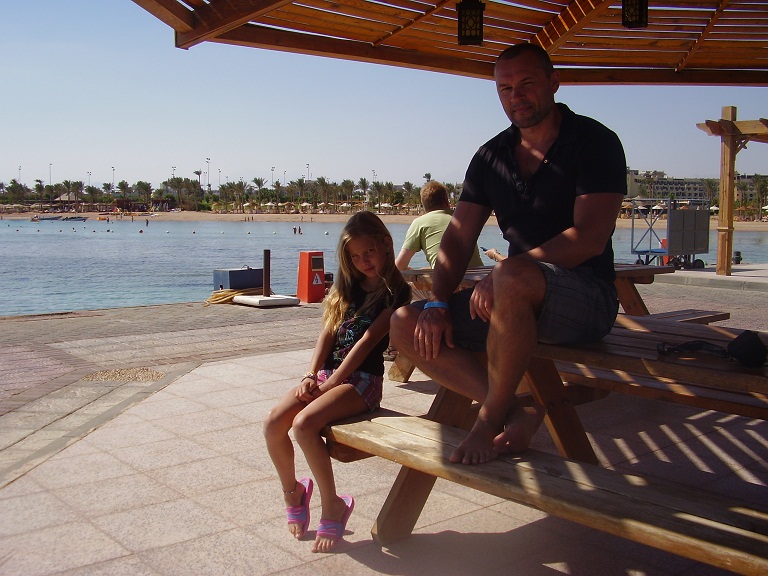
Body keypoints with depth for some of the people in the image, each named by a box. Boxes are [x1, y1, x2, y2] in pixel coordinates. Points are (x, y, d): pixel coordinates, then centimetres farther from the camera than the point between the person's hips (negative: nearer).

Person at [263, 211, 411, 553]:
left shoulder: (396, 292, -4)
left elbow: (367, 341, -11)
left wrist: (329, 384, -15)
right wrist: (311, 376, -7)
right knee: (273, 423, -15)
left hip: (362, 379, -6)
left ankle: (333, 506, -12)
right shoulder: (346, 288, 17)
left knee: (304, 424, -29)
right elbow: (327, 335, 9)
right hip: (327, 373, 6)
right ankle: (292, 491, 10)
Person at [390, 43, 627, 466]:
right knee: (406, 324, -9)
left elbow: (589, 238, -20)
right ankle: (518, 414, -18)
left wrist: (500, 275, -25)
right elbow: (457, 240, 8)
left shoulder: (594, 143, -7)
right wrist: (438, 303, -8)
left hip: (586, 298, -6)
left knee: (513, 276, -40)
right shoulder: (491, 156, 11)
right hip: (518, 302, 7)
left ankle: (490, 419, -21)